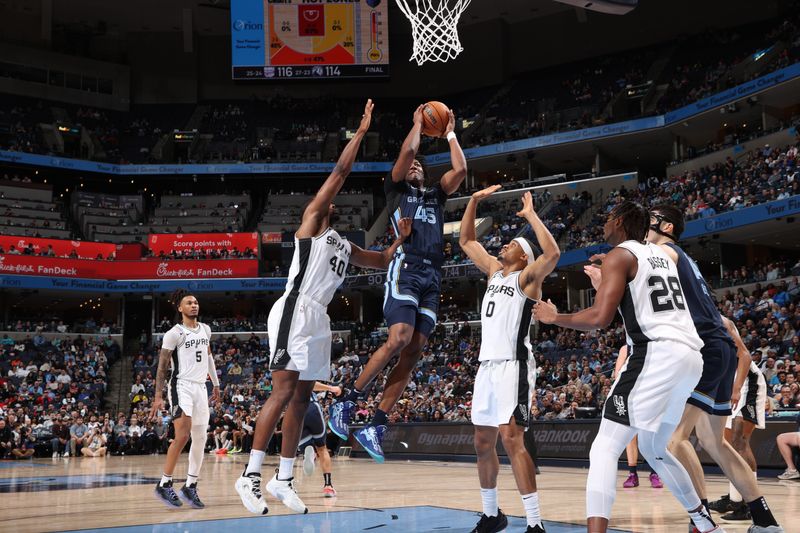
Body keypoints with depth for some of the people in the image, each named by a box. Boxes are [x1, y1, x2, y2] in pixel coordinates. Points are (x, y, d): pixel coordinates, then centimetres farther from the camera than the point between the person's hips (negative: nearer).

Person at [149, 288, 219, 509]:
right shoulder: (174, 333, -8)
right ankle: (164, 485, -9)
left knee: (200, 438, 4)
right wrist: (158, 397, -13)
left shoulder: (205, 329, 12)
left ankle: (190, 486, 11)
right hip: (181, 386, -7)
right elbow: (162, 367, -8)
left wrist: (216, 384, 25)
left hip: (201, 387, 7)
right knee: (183, 435, -18)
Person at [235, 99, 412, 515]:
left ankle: (282, 479, 12)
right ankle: (250, 475, -12)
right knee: (283, 391, -14)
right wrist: (361, 132, 0)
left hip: (319, 319, 9)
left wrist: (401, 239, 18)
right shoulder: (311, 221, 4)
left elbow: (382, 261, 35)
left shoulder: (345, 246, 26)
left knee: (302, 398, 7)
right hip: (294, 312, -9)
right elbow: (340, 171, -3)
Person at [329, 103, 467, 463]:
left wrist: (450, 134, 25)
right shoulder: (396, 189, 14)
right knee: (399, 339, -22)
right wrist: (418, 123, 14)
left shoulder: (435, 195, 28)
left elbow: (460, 169, 16)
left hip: (432, 276, 6)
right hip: (406, 268, -5)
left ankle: (376, 427, -4)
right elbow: (406, 152, 0)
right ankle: (347, 403, -11)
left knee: (414, 352, -4)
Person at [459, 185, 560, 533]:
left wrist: (531, 215, -14)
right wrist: (474, 202, 16)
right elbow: (466, 242, 25)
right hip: (486, 365, 8)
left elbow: (553, 253, -21)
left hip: (513, 366, -8)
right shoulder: (494, 271, 18)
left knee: (511, 439, -17)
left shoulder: (527, 277, -2)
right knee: (483, 443, 12)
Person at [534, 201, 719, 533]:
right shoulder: (662, 255, 22)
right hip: (691, 355, 9)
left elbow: (600, 318, -12)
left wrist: (553, 318, 3)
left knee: (604, 450, -11)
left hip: (657, 356, -8)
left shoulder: (619, 256, -1)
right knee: (653, 449, 27)